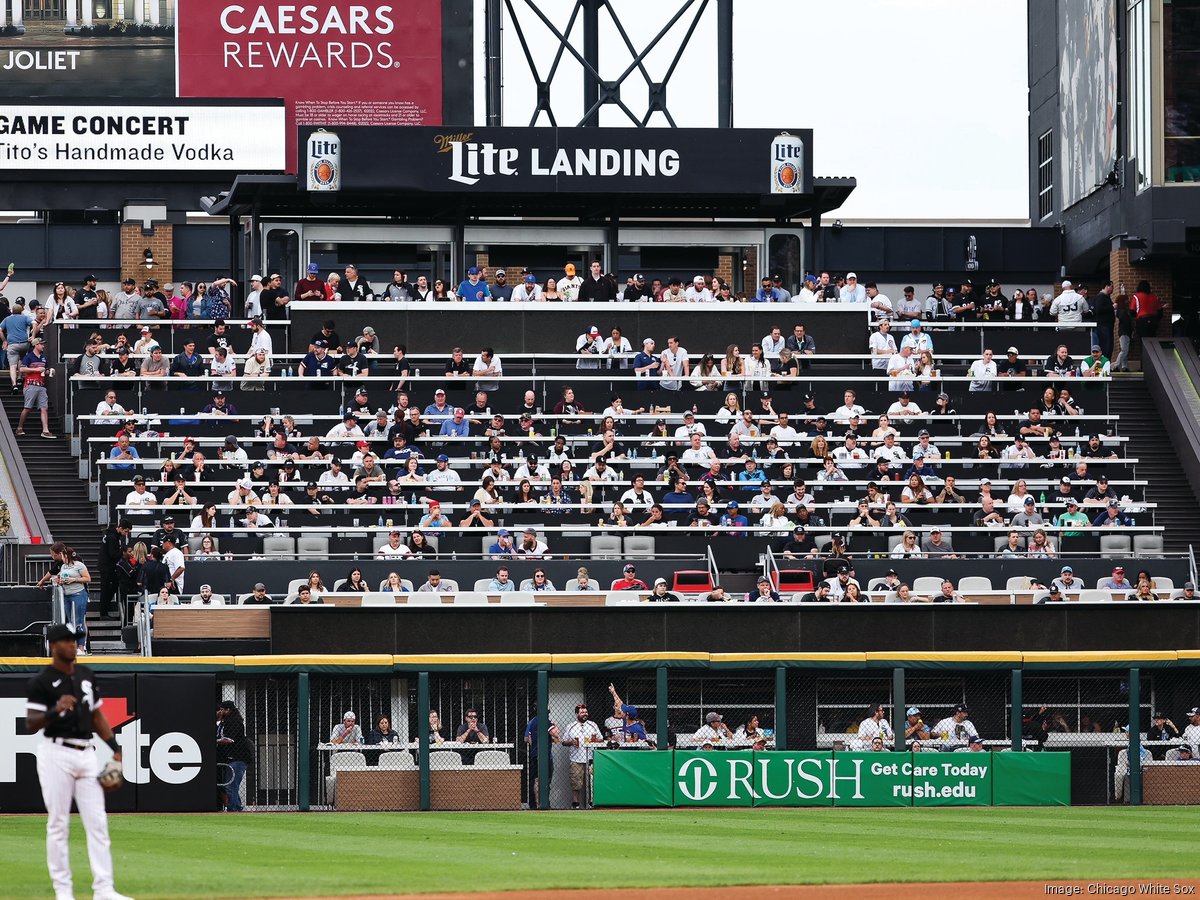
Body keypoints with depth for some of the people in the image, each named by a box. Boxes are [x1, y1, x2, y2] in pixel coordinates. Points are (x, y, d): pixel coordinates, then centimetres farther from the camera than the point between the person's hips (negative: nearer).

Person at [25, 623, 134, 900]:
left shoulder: (86, 676, 13)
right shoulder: (41, 682, -6)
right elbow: (30, 725, -12)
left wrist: (115, 748, 12)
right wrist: (54, 711, -29)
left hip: (86, 753, 6)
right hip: (56, 754, -6)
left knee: (97, 822, 0)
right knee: (58, 824, -2)